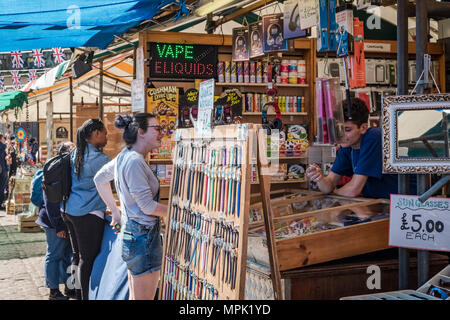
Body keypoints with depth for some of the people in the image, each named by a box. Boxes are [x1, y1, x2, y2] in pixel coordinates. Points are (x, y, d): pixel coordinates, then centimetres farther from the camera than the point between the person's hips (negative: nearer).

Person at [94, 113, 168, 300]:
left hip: (130, 231, 10)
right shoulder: (135, 161, -19)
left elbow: (99, 178, 25)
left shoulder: (124, 156, 10)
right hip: (143, 235, -10)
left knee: (134, 296, 18)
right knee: (144, 298, -1)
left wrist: (115, 211, 25)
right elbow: (148, 206, -20)